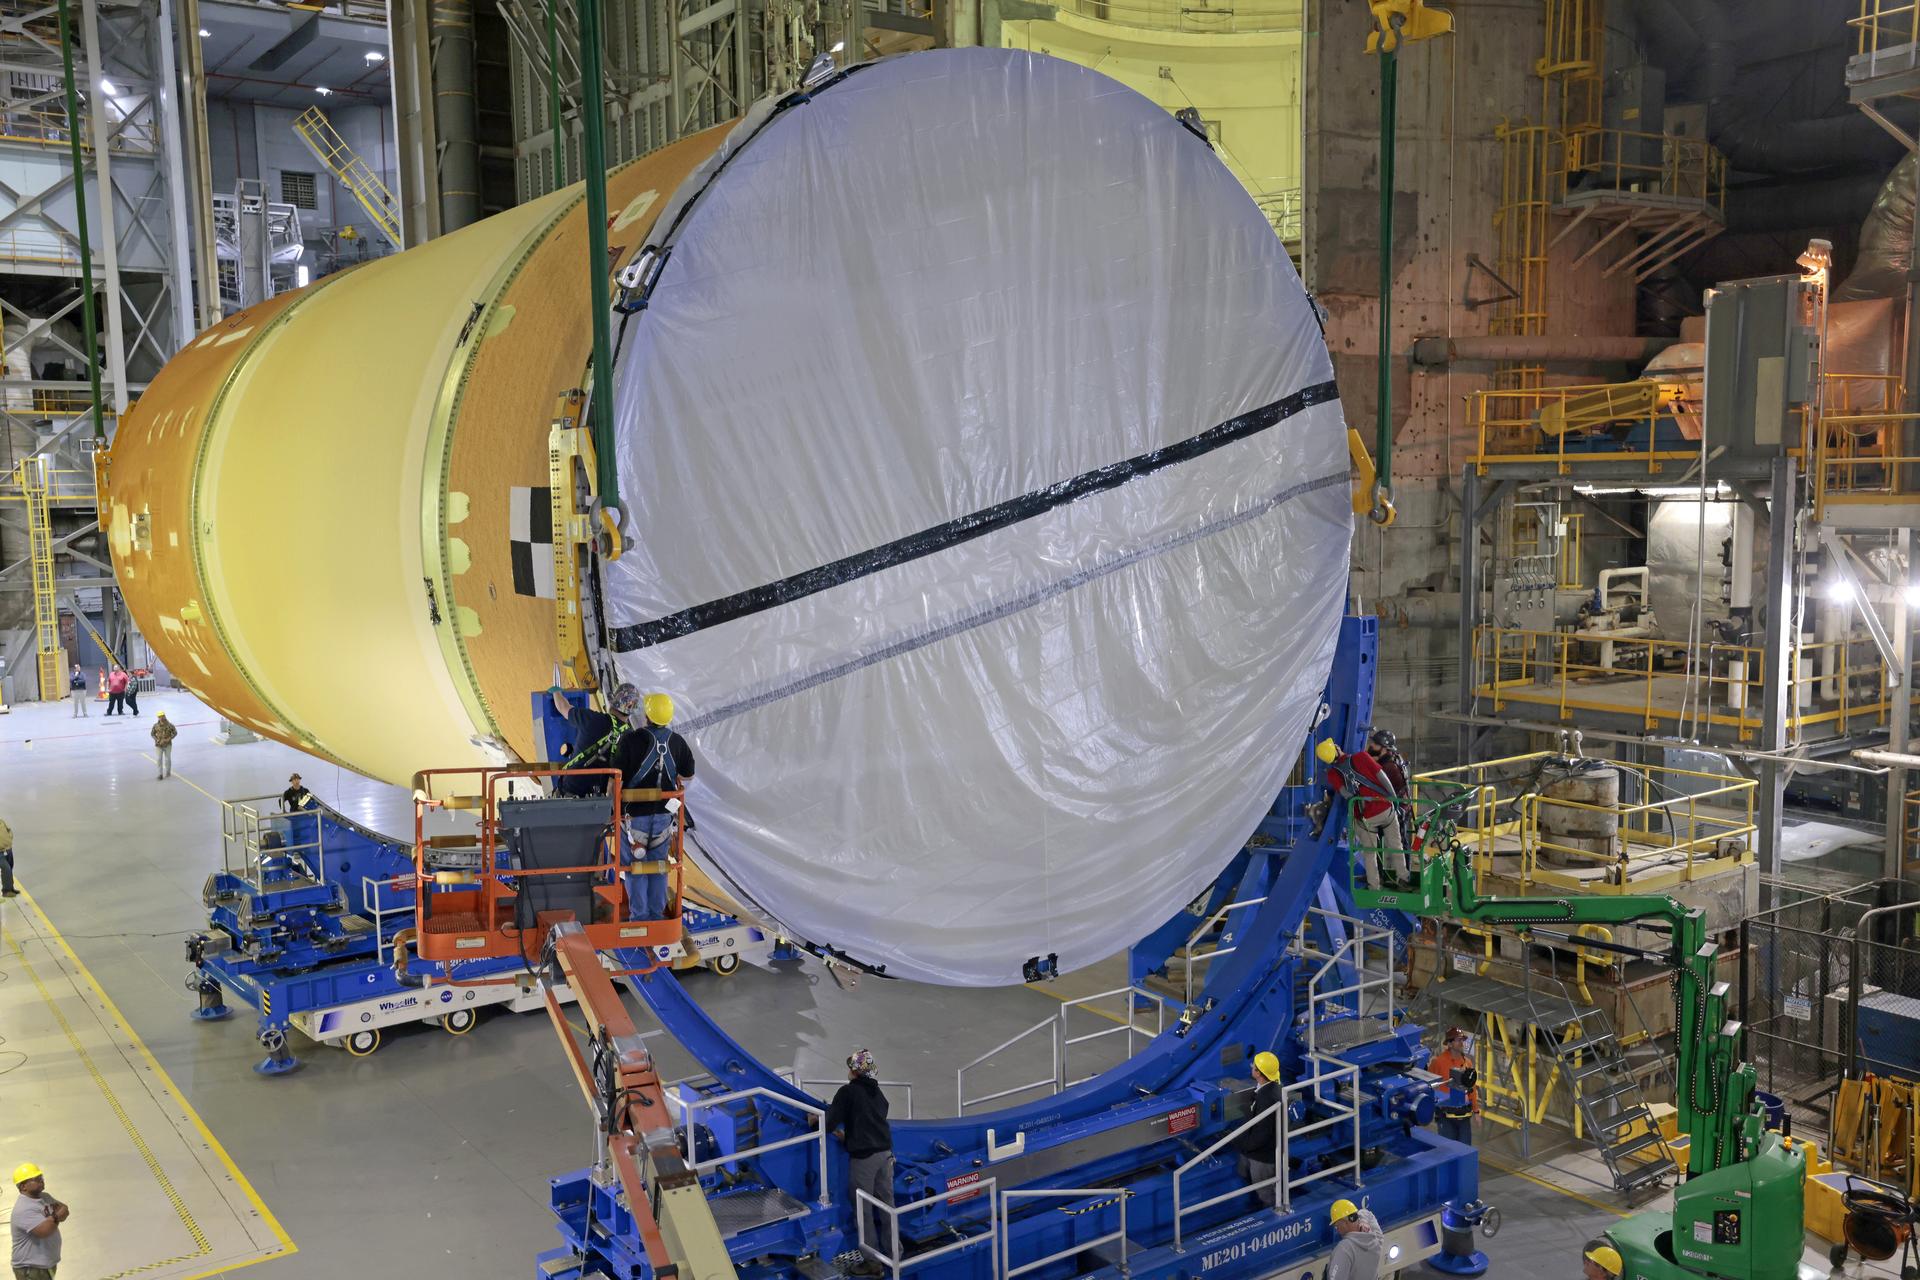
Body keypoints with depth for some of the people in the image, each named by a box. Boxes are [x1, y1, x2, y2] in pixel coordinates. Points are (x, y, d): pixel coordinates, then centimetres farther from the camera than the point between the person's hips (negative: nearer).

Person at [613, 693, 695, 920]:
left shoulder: (630, 740, -15)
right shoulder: (677, 742, -3)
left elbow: (617, 778, -14)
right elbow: (687, 774, 9)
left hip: (636, 812, -3)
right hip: (664, 813, 4)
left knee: (636, 865, 7)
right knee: (659, 865, 14)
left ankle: (639, 915, 10)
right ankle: (657, 914, 19)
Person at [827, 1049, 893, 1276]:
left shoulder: (847, 1092, -6)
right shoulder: (877, 1092, 15)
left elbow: (830, 1123, -8)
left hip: (863, 1156, -7)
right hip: (885, 1152, 7)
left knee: (863, 1209, 2)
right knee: (887, 1203, 15)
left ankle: (872, 1261, 5)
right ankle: (891, 1251, 24)